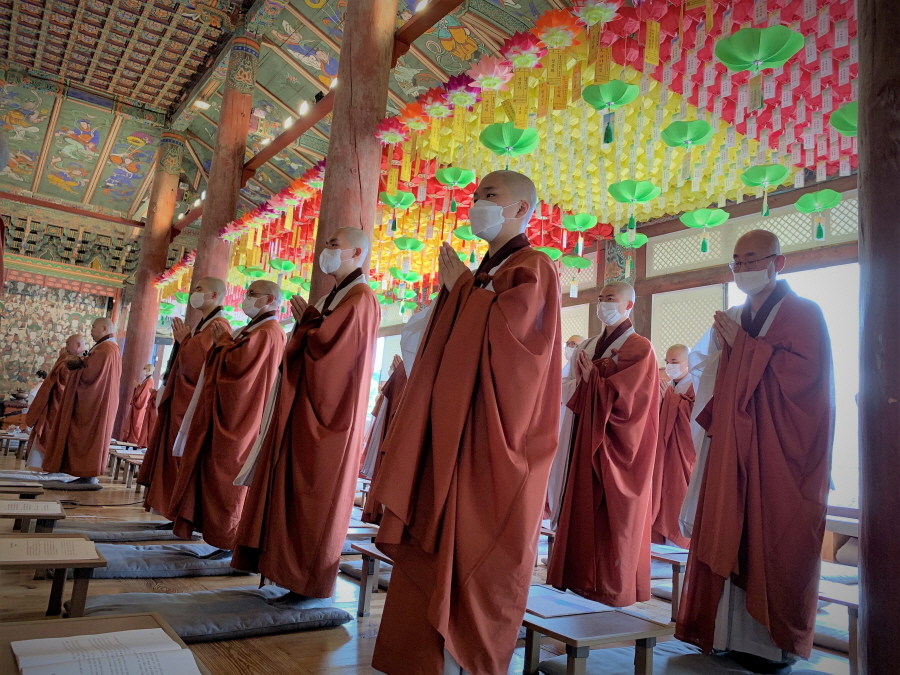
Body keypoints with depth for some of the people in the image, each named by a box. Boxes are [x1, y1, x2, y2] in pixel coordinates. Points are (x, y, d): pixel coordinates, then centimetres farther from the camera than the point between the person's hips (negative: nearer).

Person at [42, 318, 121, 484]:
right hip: (96, 401, 11)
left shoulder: (104, 349, -18)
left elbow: (90, 375, -23)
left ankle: (89, 476, -2)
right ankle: (89, 474, 14)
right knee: (89, 438, 12)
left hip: (95, 403, -11)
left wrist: (75, 368, -5)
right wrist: (80, 362, 2)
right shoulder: (110, 347, 18)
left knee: (88, 438, -6)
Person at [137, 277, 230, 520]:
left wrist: (183, 340, -9)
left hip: (194, 404, -11)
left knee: (186, 457, -7)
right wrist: (183, 340, 9)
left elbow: (199, 362, -23)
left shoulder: (217, 326, -13)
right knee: (173, 454, 13)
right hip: (181, 401, 11)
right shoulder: (203, 325, 18)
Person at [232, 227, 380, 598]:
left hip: (325, 414, -10)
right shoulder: (331, 298, 17)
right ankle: (282, 561, 25)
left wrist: (306, 320, -6)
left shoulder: (360, 299, -13)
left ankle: (312, 580, 9)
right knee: (288, 487, 14)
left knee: (313, 494, -3)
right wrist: (307, 321, 2)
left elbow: (322, 348, -22)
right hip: (303, 408, 10)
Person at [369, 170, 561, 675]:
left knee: (476, 554, -3)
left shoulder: (534, 269, -5)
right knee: (435, 548, 10)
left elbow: (504, 332, -21)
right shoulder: (479, 275, 20)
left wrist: (461, 287, -9)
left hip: (492, 443, -8)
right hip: (451, 436, 8)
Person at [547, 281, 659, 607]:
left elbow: (626, 396, -17)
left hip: (615, 443, -7)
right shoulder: (590, 346, 14)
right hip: (585, 437, 7)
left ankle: (612, 584, 11)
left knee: (611, 513, -1)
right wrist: (581, 379, -5)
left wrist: (592, 377, -10)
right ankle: (584, 576, 20)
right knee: (584, 506, 9)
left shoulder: (639, 347, -7)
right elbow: (568, 389, 14)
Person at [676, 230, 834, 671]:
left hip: (778, 452, -6)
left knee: (770, 544, -3)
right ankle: (733, 631, 15)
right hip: (732, 449, 6)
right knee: (731, 537, 5)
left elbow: (804, 374, -16)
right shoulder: (736, 321, 18)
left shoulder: (803, 315, -1)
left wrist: (742, 346, -13)